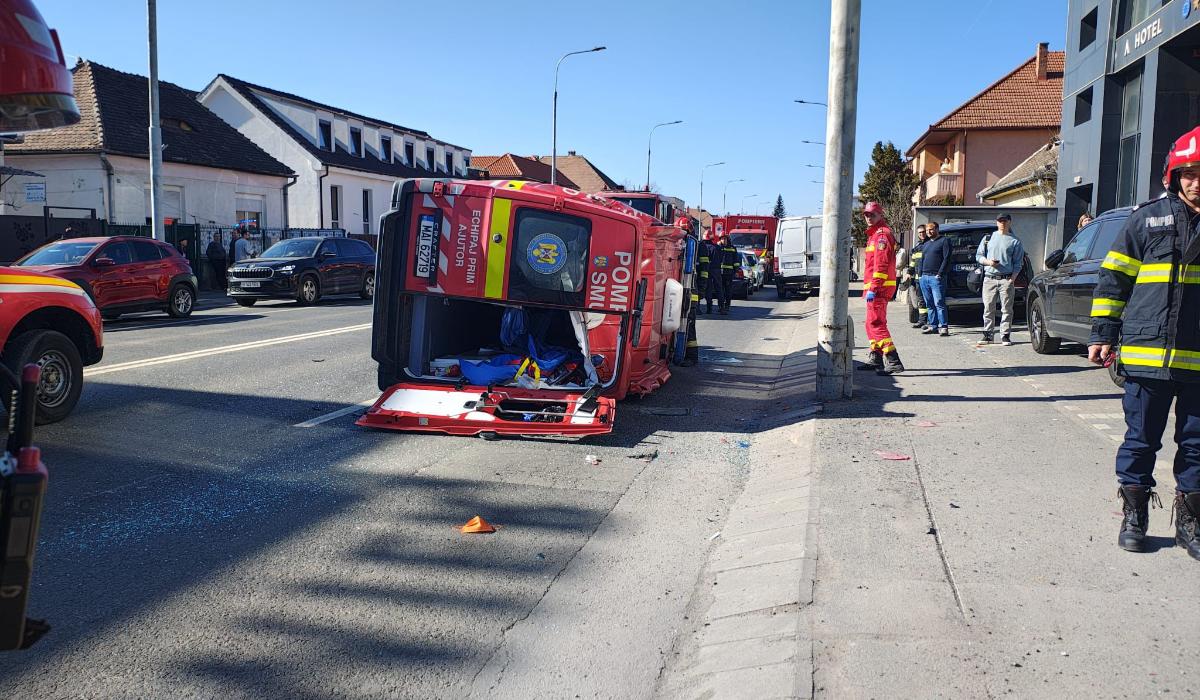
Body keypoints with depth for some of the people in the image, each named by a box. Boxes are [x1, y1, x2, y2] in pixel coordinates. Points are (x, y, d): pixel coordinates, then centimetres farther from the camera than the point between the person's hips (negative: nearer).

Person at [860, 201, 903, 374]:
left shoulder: (882, 234, -11)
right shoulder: (874, 234, 22)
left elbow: (881, 264, -21)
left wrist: (873, 288, -25)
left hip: (879, 288, -11)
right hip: (875, 288, 11)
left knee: (876, 323, -15)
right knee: (872, 323, 18)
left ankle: (893, 362, -20)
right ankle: (876, 359, 27)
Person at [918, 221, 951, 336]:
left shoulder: (944, 241, 0)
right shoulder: (926, 244, 23)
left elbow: (947, 259, -8)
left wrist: (940, 274, -15)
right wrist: (921, 274, 11)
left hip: (936, 277, -7)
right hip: (924, 277, 7)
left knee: (939, 303, -12)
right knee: (929, 304, 8)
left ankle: (943, 326, -12)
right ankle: (933, 325, 13)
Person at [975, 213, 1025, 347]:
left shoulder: (1015, 241, 9)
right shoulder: (988, 238, 14)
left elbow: (1018, 263, 5)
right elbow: (978, 256, 14)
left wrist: (1012, 279, -7)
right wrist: (988, 262, -7)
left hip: (1007, 279, -1)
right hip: (989, 279, 2)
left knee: (1007, 309, -2)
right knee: (988, 308, 2)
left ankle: (1005, 335, 3)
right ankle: (988, 334, 9)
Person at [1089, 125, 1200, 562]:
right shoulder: (1149, 218, 3)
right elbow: (1113, 277, 6)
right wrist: (1102, 334, 1)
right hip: (1147, 353, -1)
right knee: (1141, 439, 6)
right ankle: (1133, 517, 20)